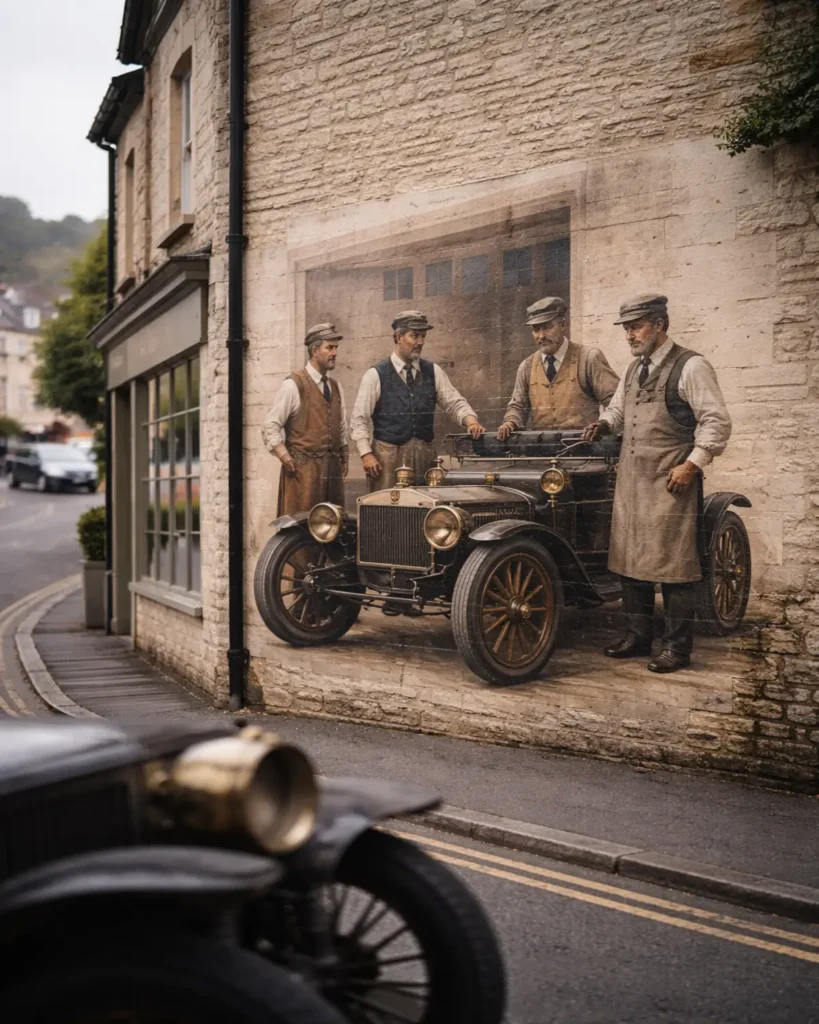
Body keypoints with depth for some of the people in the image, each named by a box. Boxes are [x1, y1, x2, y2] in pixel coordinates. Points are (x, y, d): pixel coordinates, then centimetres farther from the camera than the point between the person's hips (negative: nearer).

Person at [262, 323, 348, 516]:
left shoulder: (335, 387, 15)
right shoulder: (294, 385, -5)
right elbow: (270, 427, -6)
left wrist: (343, 459, 14)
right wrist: (285, 458, -11)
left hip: (333, 469, 6)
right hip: (303, 469, -6)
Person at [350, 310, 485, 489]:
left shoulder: (433, 372, 8)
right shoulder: (376, 375, -3)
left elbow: (454, 402, 8)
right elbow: (359, 419, -3)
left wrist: (471, 421, -14)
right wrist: (366, 454, -15)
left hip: (425, 455, 4)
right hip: (388, 456, -4)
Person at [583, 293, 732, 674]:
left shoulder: (690, 367, -8)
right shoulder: (634, 370, 16)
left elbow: (717, 422, -11)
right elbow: (618, 409, 29)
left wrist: (692, 464, -16)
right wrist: (605, 423, 8)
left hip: (671, 481, -8)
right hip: (631, 478, 8)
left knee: (672, 563, -4)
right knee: (630, 559, 11)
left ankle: (677, 648, 5)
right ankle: (637, 636, 24)